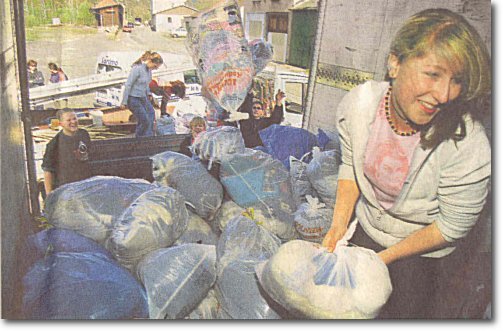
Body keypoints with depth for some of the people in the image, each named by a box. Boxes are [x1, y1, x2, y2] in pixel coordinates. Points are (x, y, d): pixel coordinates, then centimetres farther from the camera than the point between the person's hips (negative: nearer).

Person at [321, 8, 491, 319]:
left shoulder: (469, 146, -34)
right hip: (364, 230, 4)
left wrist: (385, 257, -17)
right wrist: (339, 225, -14)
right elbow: (351, 165, -6)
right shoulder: (358, 102, -23)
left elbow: (453, 226, -19)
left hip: (424, 258, -3)